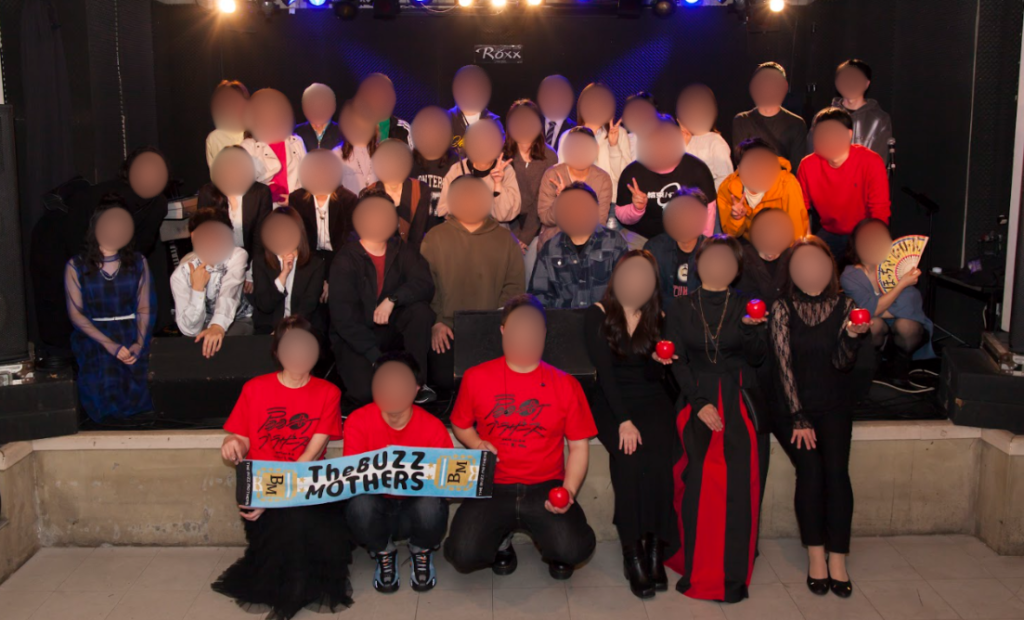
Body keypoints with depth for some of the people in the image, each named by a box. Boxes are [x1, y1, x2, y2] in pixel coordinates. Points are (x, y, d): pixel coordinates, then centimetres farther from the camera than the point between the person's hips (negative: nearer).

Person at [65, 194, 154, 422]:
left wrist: (139, 343, -13)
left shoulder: (138, 263, 9)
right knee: (105, 381, -31)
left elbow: (144, 308, 7)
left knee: (140, 376, -29)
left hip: (132, 332, 1)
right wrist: (109, 345, -16)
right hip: (93, 333, -1)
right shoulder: (76, 267, 3)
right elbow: (76, 314, -1)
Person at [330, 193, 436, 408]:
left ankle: (416, 381, -14)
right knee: (365, 393, -28)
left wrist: (392, 299, -30)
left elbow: (425, 285, -13)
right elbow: (343, 317, -18)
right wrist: (376, 357, -25)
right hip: (354, 338, -4)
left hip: (390, 329, 4)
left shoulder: (400, 250, 1)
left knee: (421, 309, -25)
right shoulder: (346, 260, -12)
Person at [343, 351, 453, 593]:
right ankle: (383, 552, 2)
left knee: (431, 507, -36)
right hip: (377, 508, 1)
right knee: (360, 504, -35)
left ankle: (421, 551, 3)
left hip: (415, 507, 0)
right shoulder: (358, 421, -11)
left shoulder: (432, 427, -12)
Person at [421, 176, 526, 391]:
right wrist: (435, 323, -9)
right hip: (448, 331, 0)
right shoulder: (434, 238, 6)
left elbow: (515, 286, 4)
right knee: (445, 380, -13)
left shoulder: (505, 239, 8)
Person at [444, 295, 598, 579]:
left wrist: (569, 491, -12)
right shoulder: (477, 378, 1)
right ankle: (501, 539, 16)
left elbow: (579, 445, 4)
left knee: (574, 549, -27)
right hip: (492, 488, 1)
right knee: (464, 555, -23)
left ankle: (549, 541, 14)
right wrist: (477, 444, -6)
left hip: (545, 488, 0)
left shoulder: (565, 385, 0)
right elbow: (460, 425, 16)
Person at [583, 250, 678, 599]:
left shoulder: (659, 318, 11)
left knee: (658, 455, -28)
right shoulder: (599, 314, 2)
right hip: (612, 400, -2)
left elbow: (659, 375, 11)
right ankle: (633, 554, -22)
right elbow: (604, 370, -8)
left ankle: (655, 549, -20)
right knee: (630, 454, -31)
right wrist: (623, 420, -19)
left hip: (652, 398, 2)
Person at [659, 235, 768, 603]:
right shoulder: (681, 309, 6)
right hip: (695, 401, 0)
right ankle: (697, 569, 4)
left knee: (738, 485, -8)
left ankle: (732, 575, 1)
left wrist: (752, 329, -18)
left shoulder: (746, 306, 7)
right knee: (698, 484, -8)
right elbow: (677, 362, 0)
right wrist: (700, 404, -11)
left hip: (738, 403, 0)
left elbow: (757, 359, 2)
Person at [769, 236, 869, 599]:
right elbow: (783, 364, -7)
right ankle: (815, 553, -13)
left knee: (836, 467, -21)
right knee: (811, 467, -23)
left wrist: (852, 336, -25)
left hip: (833, 406, 1)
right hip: (793, 405, -1)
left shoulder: (844, 306, 4)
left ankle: (838, 556, -15)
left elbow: (842, 363, -3)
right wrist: (798, 419, -14)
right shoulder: (783, 309, -1)